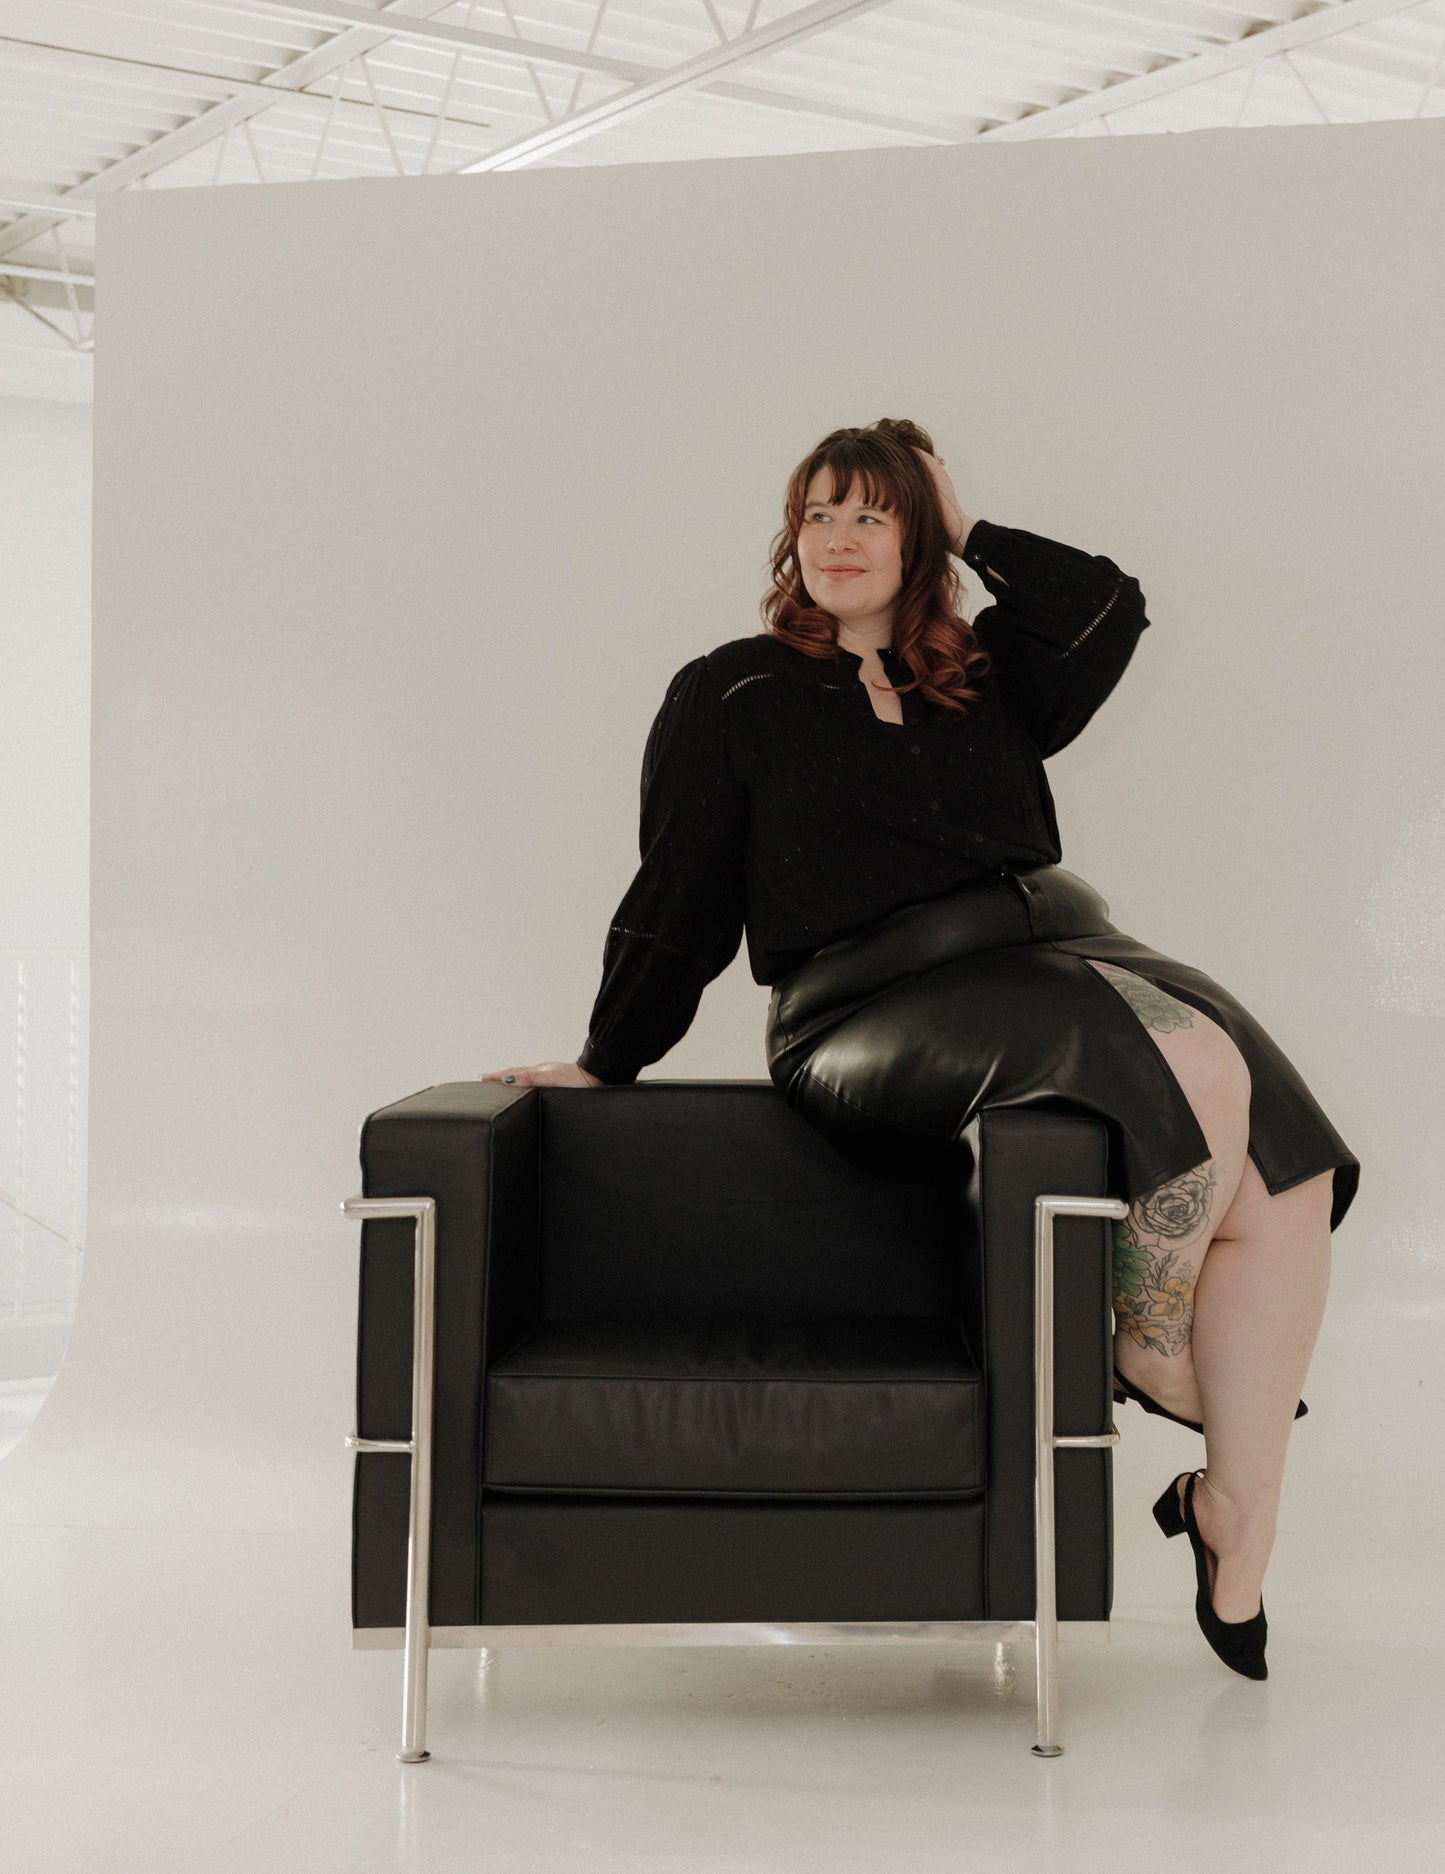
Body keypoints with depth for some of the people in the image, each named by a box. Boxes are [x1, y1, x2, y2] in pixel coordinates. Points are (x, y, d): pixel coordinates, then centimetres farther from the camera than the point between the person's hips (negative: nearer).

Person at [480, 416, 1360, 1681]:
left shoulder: (984, 684, 24)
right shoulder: (730, 697, 14)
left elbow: (1109, 610, 8)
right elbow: (680, 902, 13)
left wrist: (968, 532, 16)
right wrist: (605, 1061, 12)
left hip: (1064, 952, 5)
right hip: (880, 1009, -5)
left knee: (1283, 1164, -22)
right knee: (1193, 1070, -32)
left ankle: (1235, 1522, -14)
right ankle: (1145, 1352, -8)